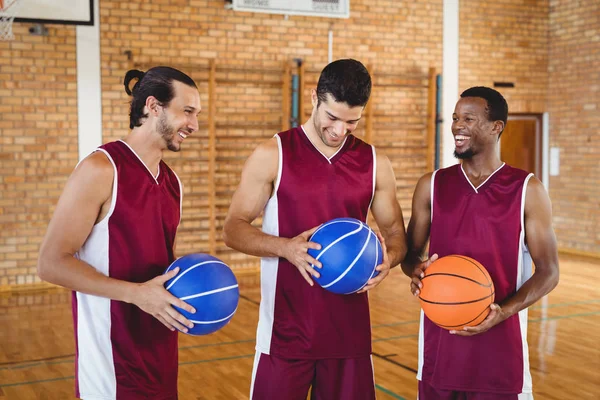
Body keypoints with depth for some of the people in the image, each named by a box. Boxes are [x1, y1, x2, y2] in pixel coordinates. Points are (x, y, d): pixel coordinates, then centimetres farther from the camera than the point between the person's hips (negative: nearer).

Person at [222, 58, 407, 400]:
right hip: (286, 329, -2)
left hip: (350, 327, 3)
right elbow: (234, 228, -4)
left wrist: (389, 258, -12)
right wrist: (286, 247, -22)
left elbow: (396, 233, 12)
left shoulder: (376, 164, 4)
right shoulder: (272, 155, -5)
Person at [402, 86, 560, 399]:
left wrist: (503, 311, -17)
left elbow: (548, 272, -2)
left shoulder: (528, 190, -3)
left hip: (502, 342, -2)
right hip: (440, 338, 2)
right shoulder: (431, 186, 4)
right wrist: (416, 270, -13)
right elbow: (410, 253, 10)